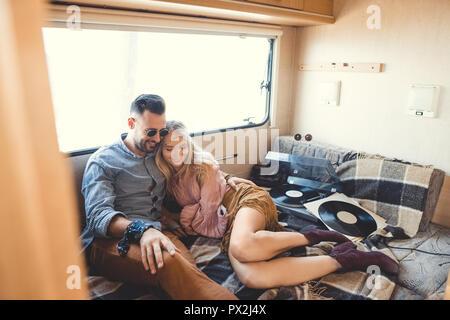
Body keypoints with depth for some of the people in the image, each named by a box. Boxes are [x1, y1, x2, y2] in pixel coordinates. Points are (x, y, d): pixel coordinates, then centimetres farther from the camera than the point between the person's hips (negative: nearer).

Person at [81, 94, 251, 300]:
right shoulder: (103, 161, 5)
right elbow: (98, 215, -11)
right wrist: (141, 230, -29)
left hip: (155, 234, 4)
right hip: (109, 240, -4)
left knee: (187, 270, -35)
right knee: (168, 262, -39)